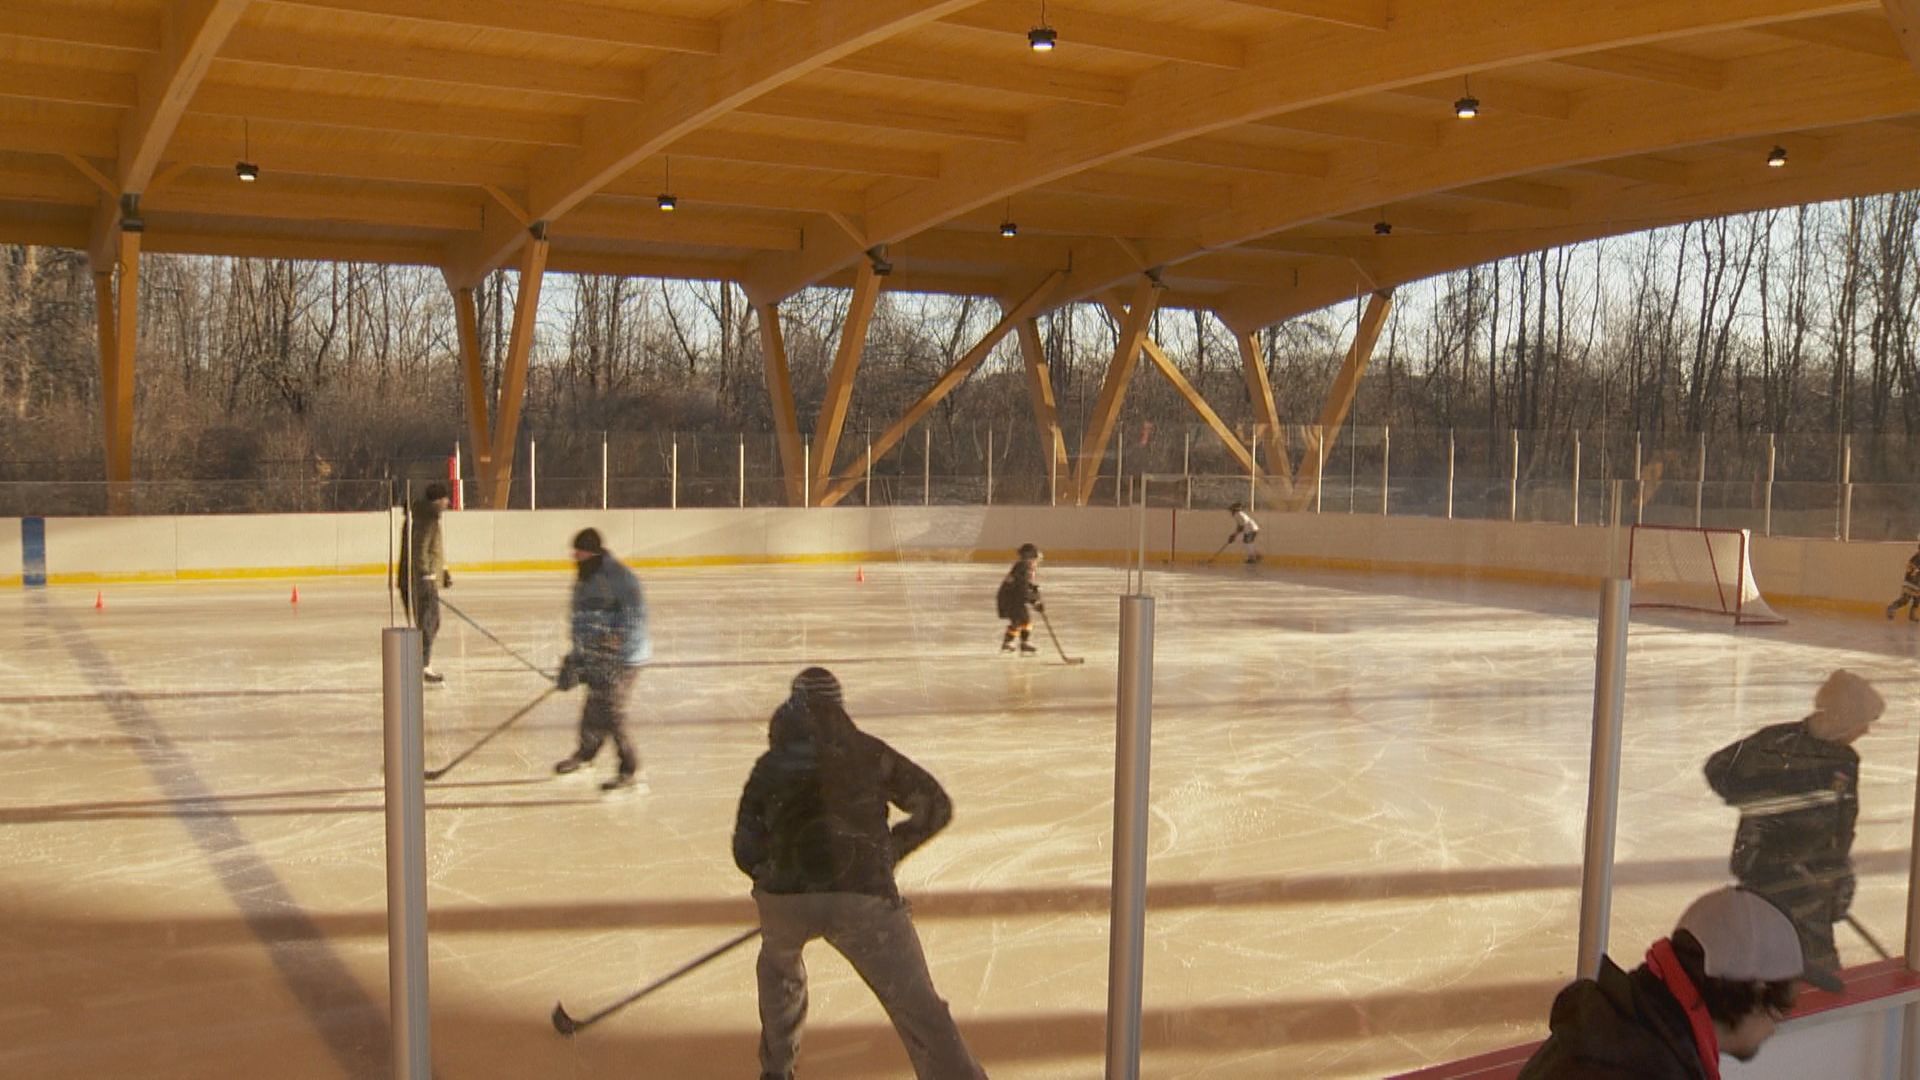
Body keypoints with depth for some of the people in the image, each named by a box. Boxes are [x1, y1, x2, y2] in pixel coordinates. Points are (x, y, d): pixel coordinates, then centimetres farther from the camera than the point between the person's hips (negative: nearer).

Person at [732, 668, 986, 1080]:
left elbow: (746, 851, 16)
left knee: (779, 964, 36)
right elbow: (935, 806, 18)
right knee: (918, 1007, 3)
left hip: (784, 895, 2)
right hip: (863, 895, -2)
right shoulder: (868, 752, 16)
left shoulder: (769, 767, 18)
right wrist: (890, 849, 27)